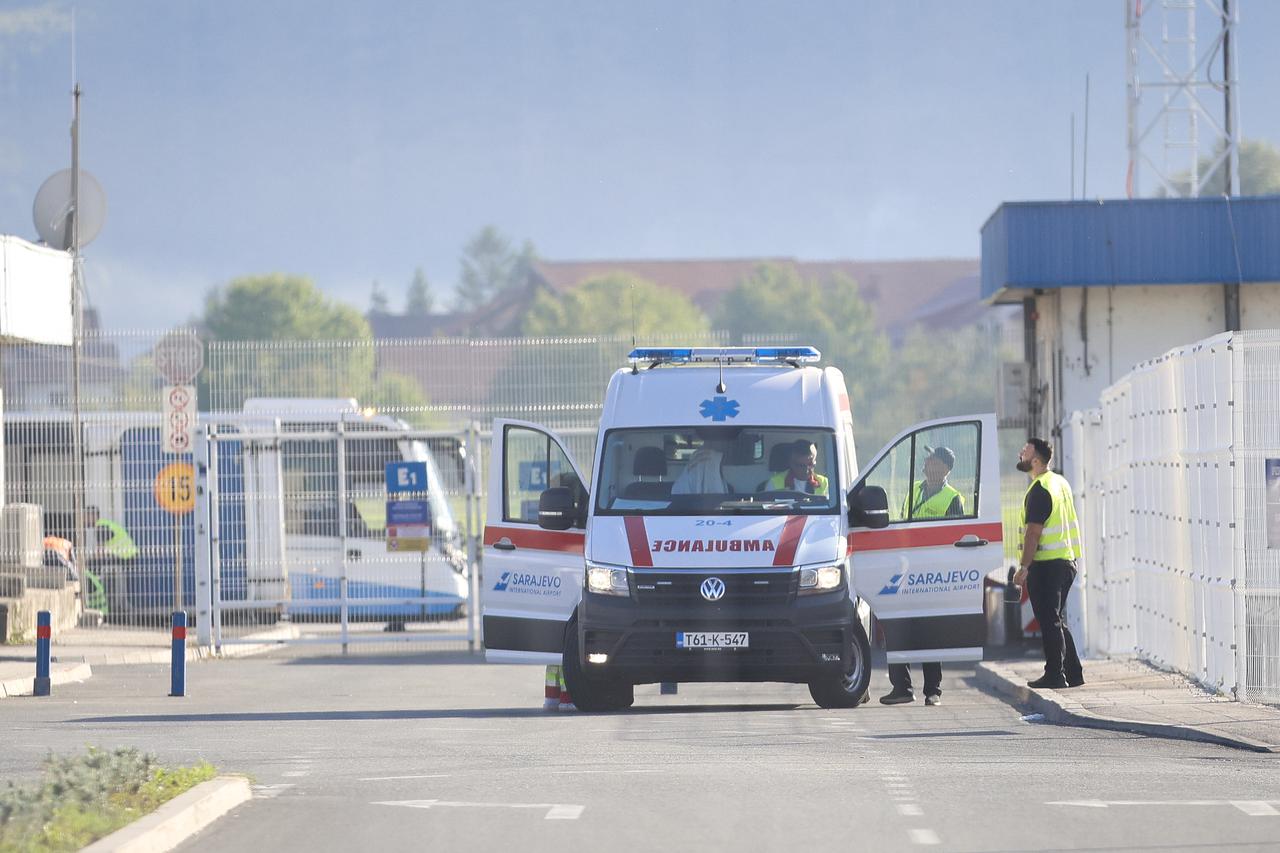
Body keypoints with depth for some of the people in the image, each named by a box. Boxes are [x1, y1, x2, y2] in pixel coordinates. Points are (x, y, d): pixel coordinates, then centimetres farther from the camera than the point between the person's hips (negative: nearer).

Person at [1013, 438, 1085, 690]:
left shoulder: (1039, 491, -15)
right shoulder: (1060, 482, 15)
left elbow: (1034, 532, -20)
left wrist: (1023, 567, -19)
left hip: (1046, 564, -9)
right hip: (1066, 560, 10)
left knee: (1049, 622, -6)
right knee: (1058, 621, 16)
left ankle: (1055, 675, -6)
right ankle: (1073, 674, 16)